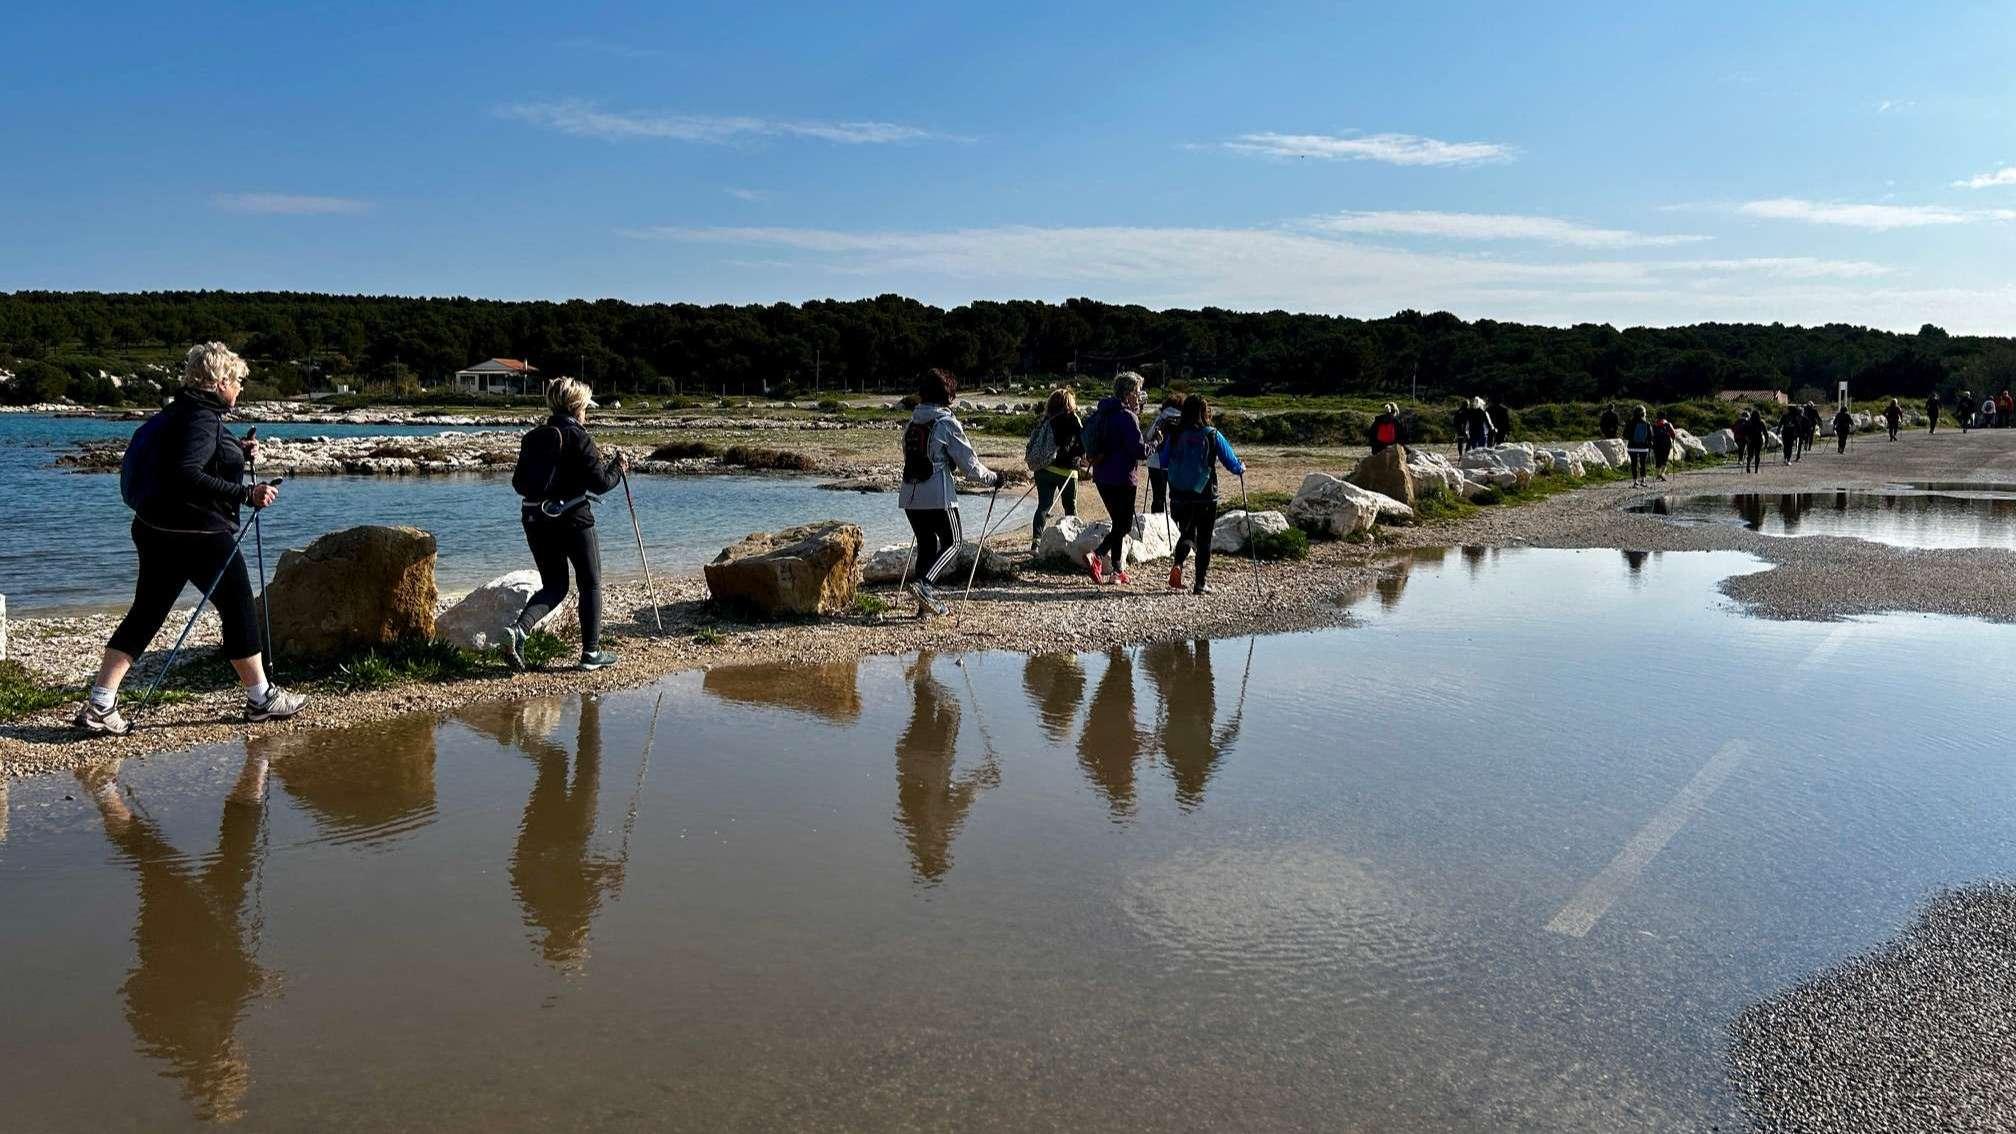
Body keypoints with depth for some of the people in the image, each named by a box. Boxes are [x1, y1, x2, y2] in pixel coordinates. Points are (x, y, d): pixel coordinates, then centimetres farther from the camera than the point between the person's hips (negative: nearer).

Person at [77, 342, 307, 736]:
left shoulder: (179, 412, 15)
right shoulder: (202, 418, -16)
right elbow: (187, 476, -27)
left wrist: (239, 453, 16)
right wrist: (246, 493, -27)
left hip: (157, 531, 10)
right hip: (198, 533, -10)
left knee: (145, 614, 9)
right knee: (238, 609, 4)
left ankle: (98, 706, 4)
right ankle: (261, 699, 15)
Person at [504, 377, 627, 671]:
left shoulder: (532, 438, 8)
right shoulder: (579, 438, -10)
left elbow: (518, 484, 10)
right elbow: (600, 483, -12)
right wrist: (618, 468, 7)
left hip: (535, 521, 6)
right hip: (573, 520, -5)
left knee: (553, 586, 16)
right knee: (591, 585, 10)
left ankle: (519, 628, -10)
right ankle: (591, 652, 12)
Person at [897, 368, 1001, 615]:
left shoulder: (911, 423, 11)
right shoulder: (948, 424, -8)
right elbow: (969, 464, -8)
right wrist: (993, 478, 8)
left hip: (909, 496, 6)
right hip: (938, 496, -6)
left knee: (927, 543, 16)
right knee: (952, 542, 8)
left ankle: (926, 603, 15)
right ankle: (924, 583, -13)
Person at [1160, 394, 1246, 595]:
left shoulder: (1174, 435, -5)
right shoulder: (1212, 436, -10)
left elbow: (1163, 463, 5)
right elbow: (1232, 463, -5)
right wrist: (1241, 469, 18)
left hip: (1180, 496, 2)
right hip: (1206, 496, -2)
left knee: (1187, 534, 19)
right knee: (1204, 540, 11)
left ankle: (1178, 565, -8)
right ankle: (1200, 584, 11)